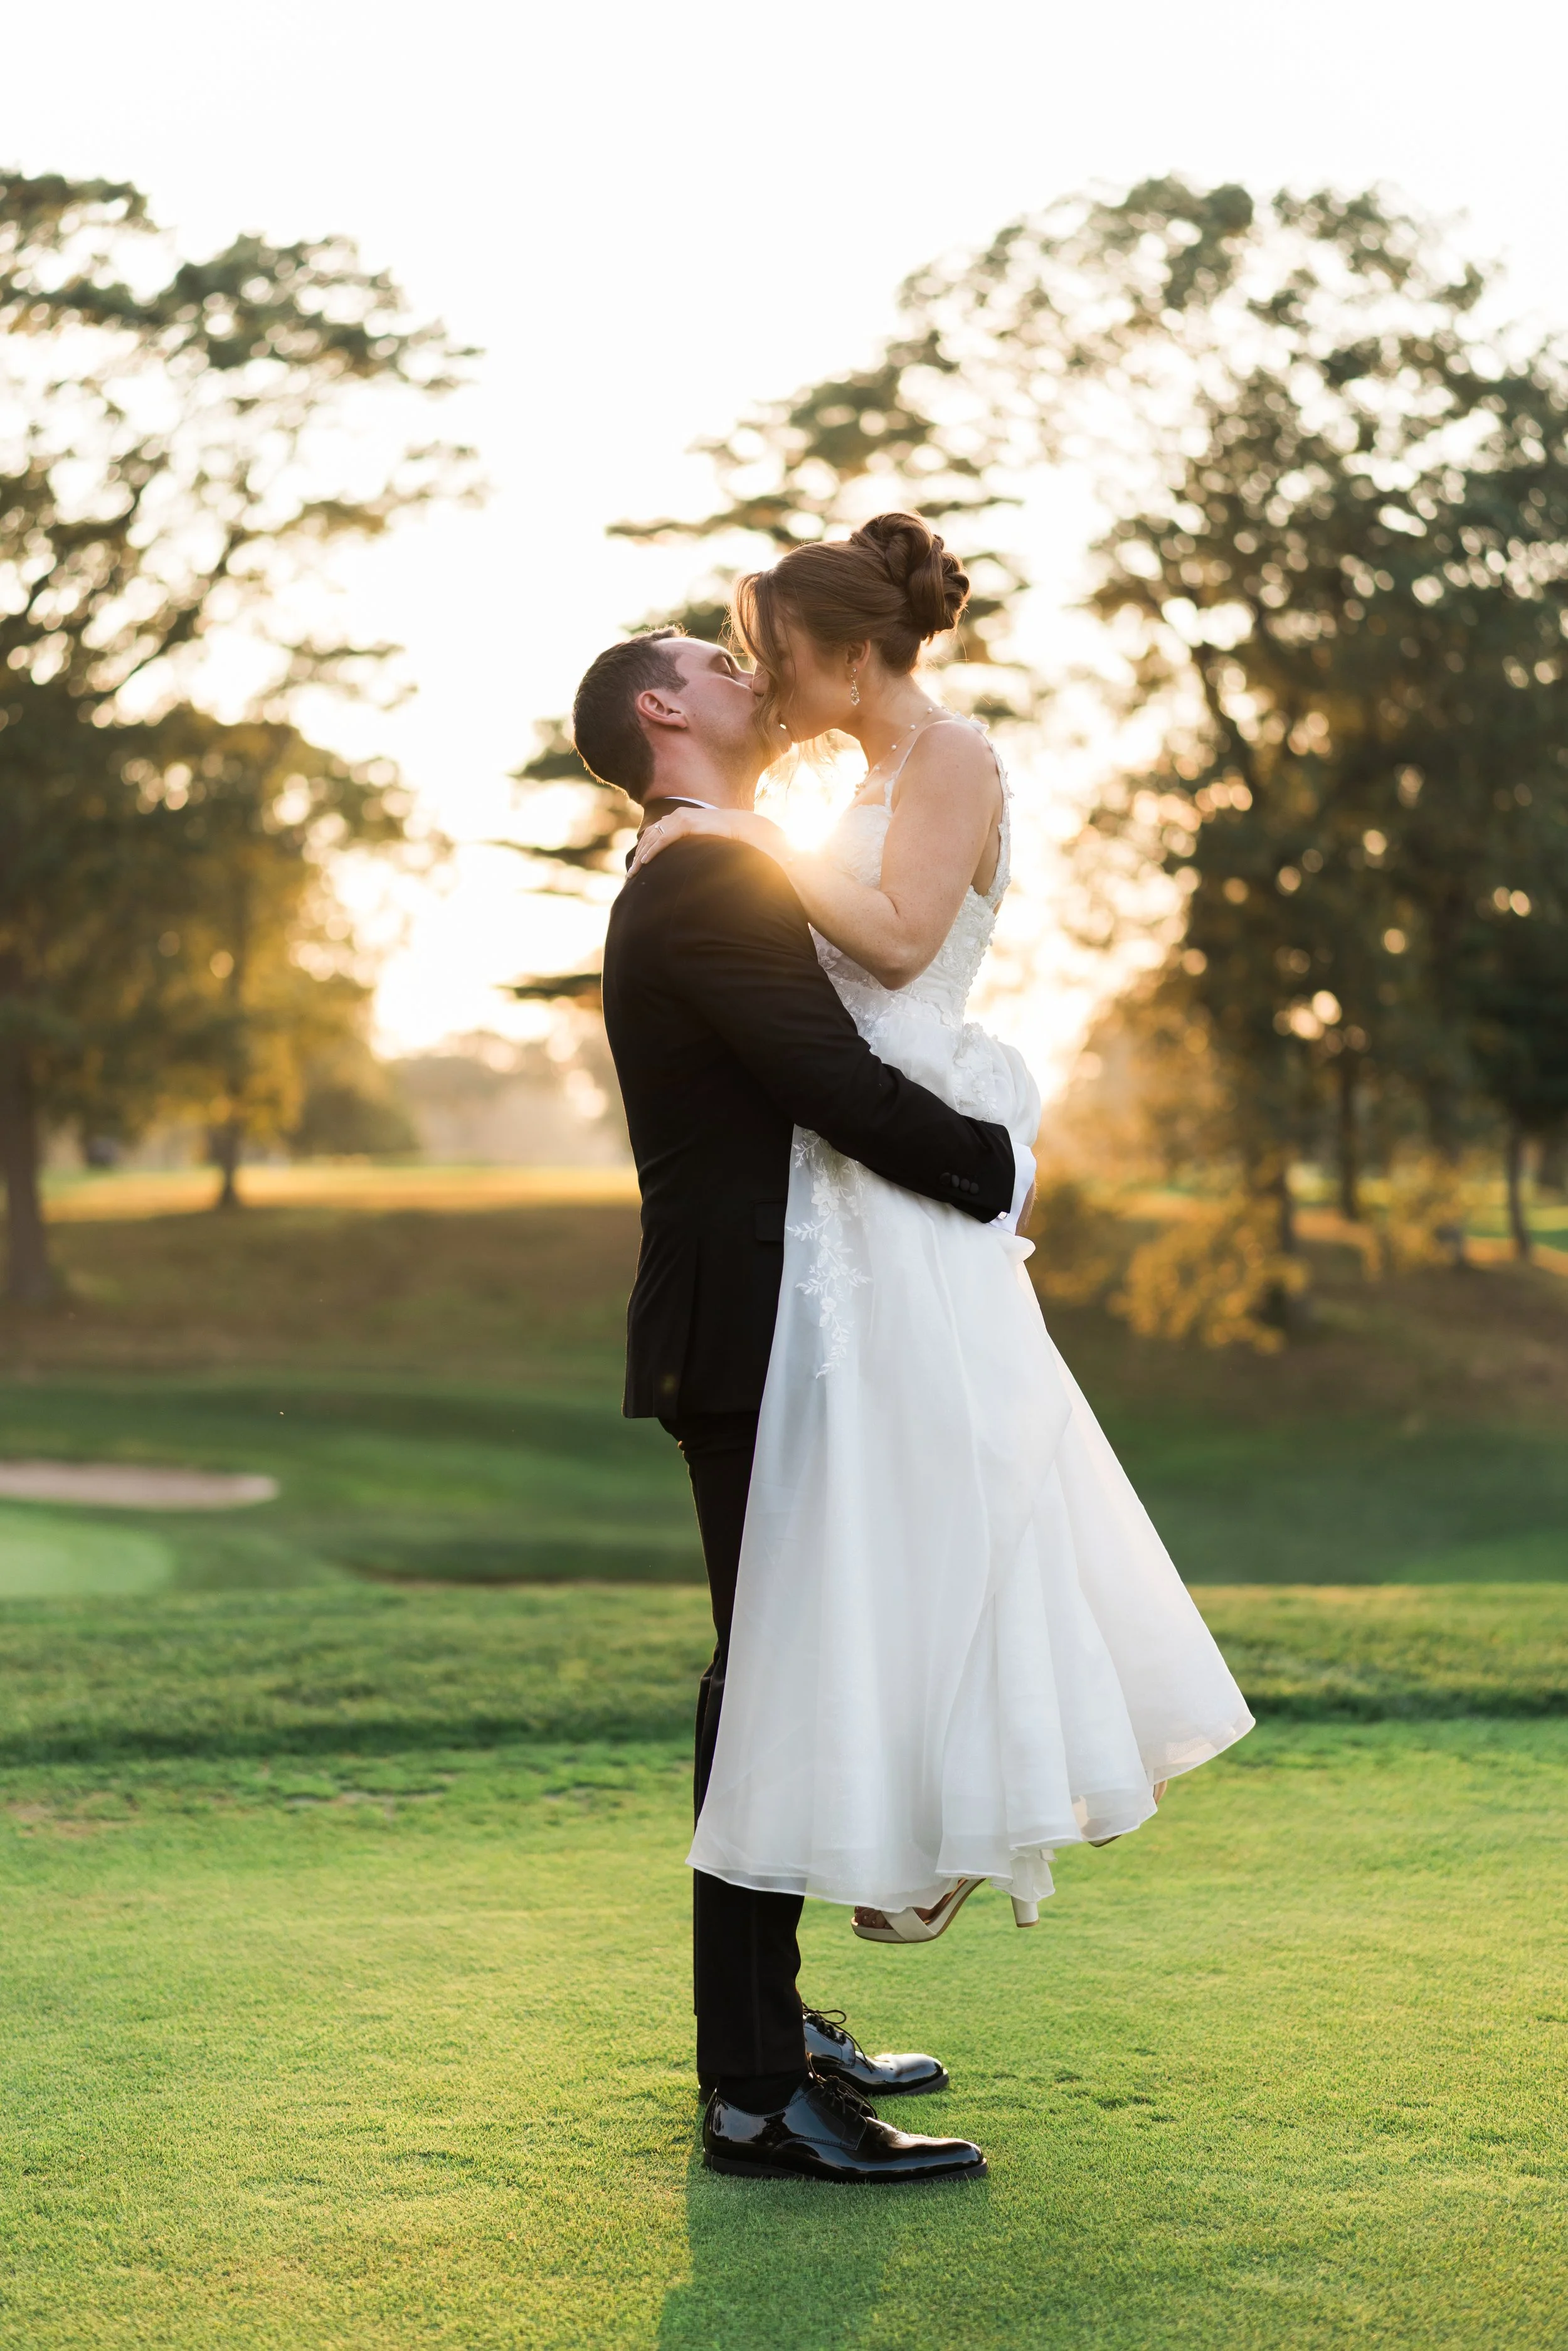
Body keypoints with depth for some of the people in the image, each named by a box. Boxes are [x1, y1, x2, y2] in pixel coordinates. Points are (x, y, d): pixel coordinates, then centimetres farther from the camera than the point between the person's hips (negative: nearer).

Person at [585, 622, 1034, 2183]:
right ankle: (756, 2097, -3)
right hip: (755, 1344, -11)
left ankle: (765, 2026, 28)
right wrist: (995, 1168, -8)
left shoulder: (700, 884, 20)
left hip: (747, 1340, 11)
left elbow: (816, 1083, 21)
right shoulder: (712, 884, -15)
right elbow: (842, 1087, -23)